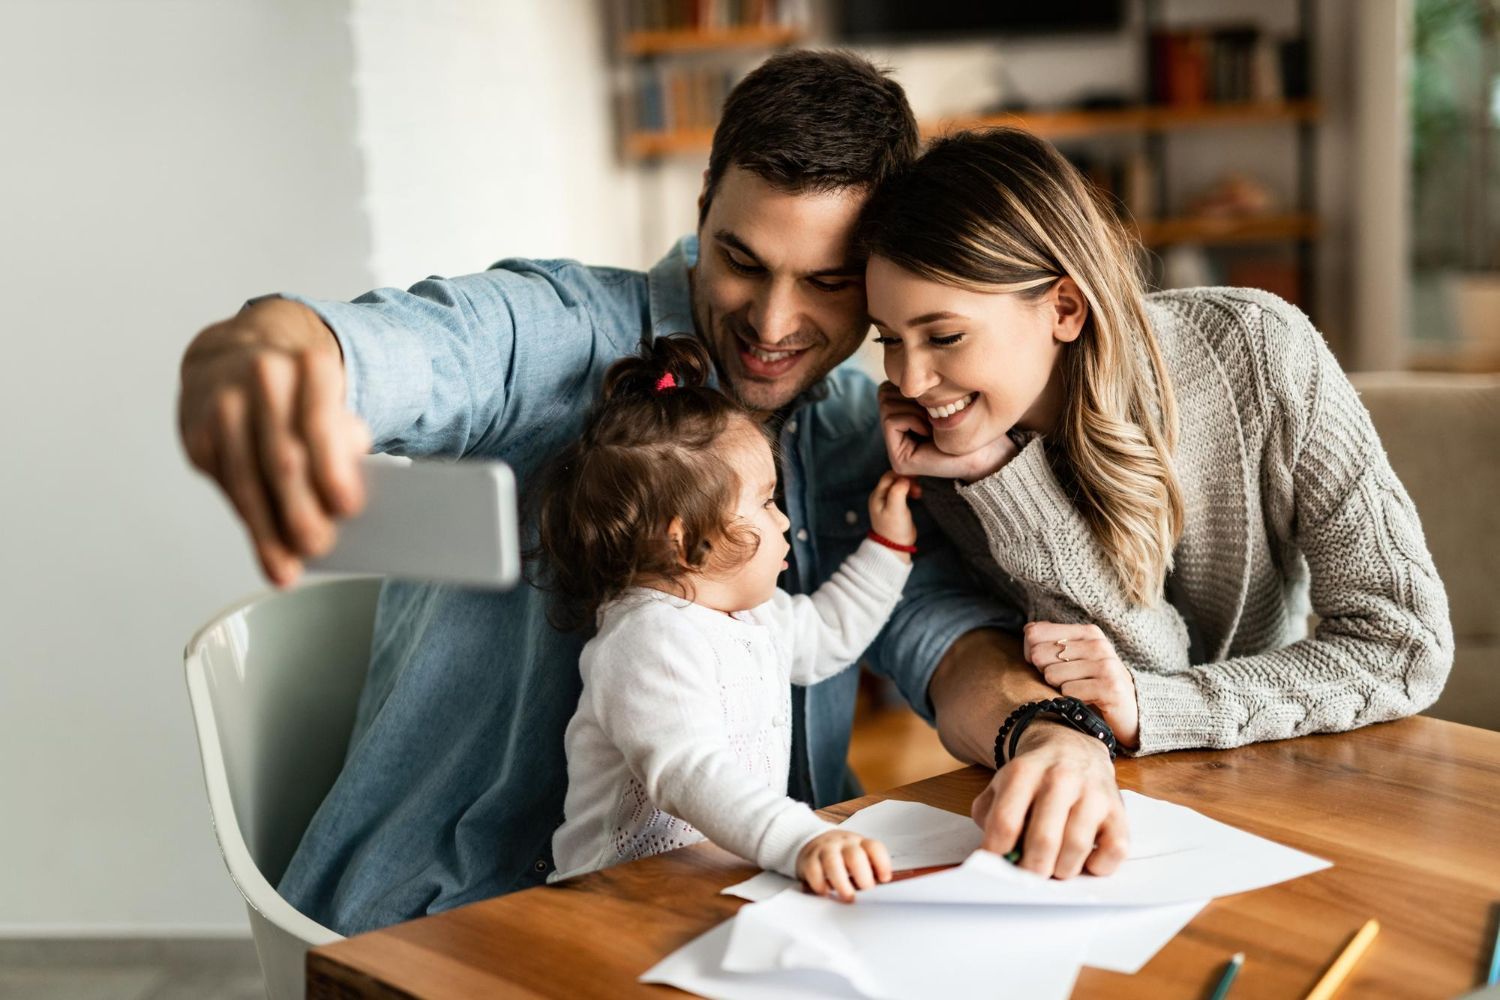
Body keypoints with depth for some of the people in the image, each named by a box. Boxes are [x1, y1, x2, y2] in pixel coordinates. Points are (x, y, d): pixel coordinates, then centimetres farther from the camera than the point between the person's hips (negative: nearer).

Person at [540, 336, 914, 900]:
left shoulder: (751, 615, 15)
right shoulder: (651, 641, -19)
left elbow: (828, 633, 36)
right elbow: (688, 773, -33)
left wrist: (888, 545, 30)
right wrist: (804, 842, -45)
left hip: (737, 880, 8)